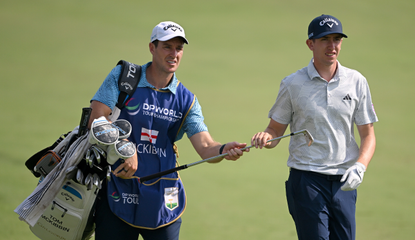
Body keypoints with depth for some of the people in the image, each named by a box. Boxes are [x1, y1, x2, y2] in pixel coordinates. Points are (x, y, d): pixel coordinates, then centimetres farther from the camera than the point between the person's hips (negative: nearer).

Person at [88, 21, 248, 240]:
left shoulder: (186, 100, 5)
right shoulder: (122, 77, -1)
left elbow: (205, 148, -6)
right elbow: (96, 119, -10)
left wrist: (223, 150, -28)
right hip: (117, 194, -2)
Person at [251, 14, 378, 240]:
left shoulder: (356, 81, 7)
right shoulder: (292, 84, 1)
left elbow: (368, 135, 8)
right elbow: (275, 130, 6)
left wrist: (359, 167, -11)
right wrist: (264, 138, -18)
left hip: (344, 182, 3)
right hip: (306, 180, -3)